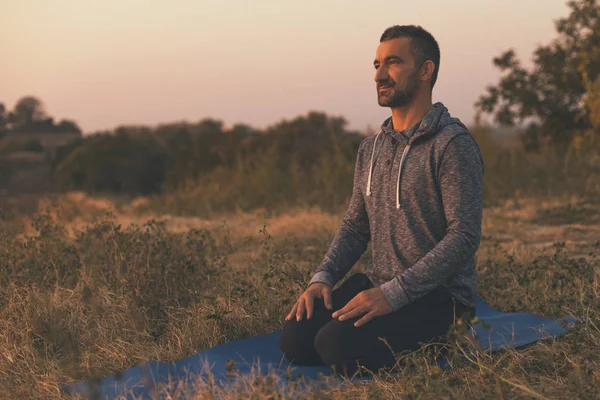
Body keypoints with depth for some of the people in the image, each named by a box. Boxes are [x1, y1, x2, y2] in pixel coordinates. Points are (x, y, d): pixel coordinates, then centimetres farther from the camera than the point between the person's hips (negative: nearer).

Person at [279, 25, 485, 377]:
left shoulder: (453, 144, -12)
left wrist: (393, 293, -25)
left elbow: (464, 237, -19)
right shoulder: (371, 148, 13)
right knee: (295, 339, -14)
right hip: (378, 285, 7)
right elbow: (354, 227, 17)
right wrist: (323, 278, -3)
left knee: (337, 344, -28)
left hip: (436, 296, -7)